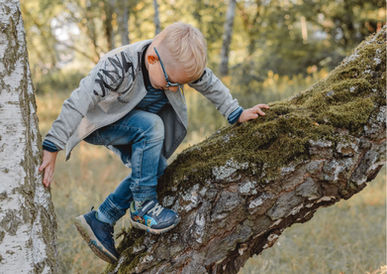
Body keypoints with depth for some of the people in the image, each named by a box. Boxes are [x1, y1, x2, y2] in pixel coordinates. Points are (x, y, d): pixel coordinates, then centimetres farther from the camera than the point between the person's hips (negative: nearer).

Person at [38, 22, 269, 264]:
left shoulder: (178, 63, -20)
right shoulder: (117, 67, -38)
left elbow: (209, 84, -2)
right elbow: (78, 103, -37)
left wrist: (236, 114, 1)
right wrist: (51, 148, -38)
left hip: (127, 128, 7)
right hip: (96, 124, -7)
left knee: (157, 169, -7)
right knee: (151, 125, -31)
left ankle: (99, 222, 2)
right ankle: (143, 207, -22)